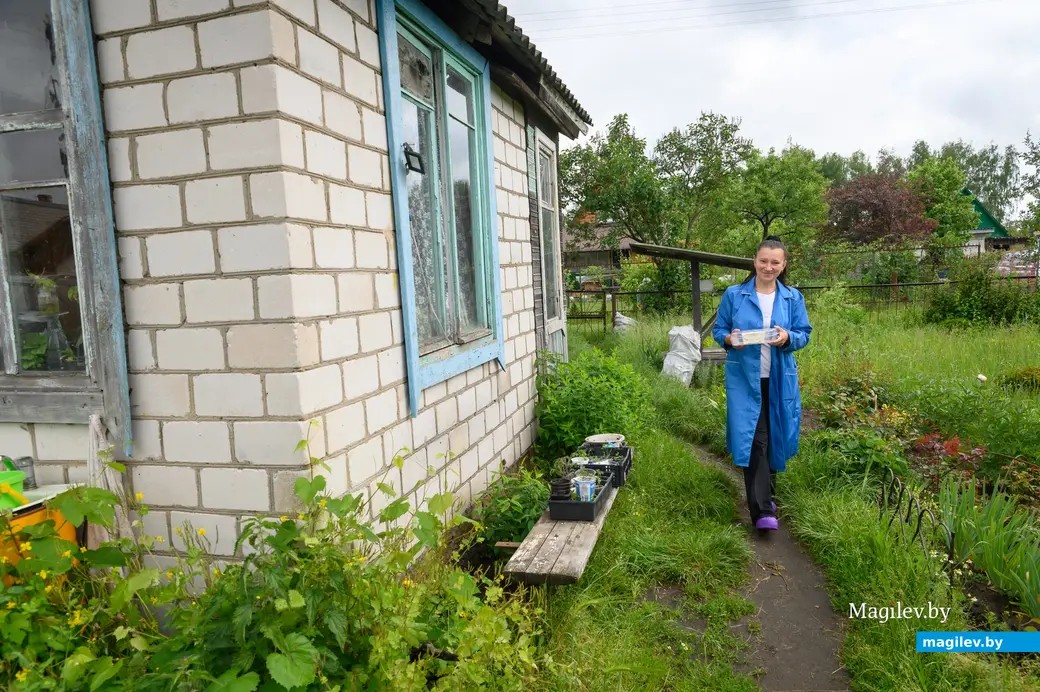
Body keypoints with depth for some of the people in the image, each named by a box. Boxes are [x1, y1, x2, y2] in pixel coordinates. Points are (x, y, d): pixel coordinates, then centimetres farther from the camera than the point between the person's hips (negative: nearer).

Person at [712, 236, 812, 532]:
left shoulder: (793, 298, 6)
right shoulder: (734, 295, 1)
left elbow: (804, 335, 7)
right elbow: (718, 330, 6)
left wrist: (788, 338, -16)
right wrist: (729, 339, -16)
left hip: (780, 379, 3)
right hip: (744, 378, -2)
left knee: (774, 437, 11)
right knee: (754, 439, -10)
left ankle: (765, 494, 33)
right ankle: (762, 511, -9)